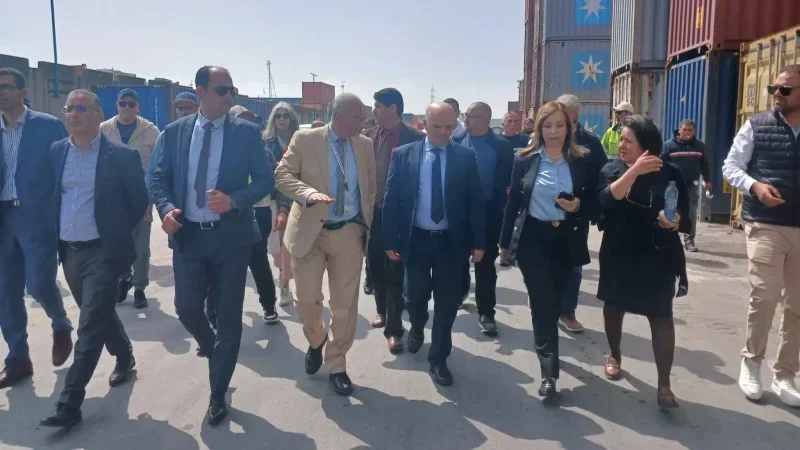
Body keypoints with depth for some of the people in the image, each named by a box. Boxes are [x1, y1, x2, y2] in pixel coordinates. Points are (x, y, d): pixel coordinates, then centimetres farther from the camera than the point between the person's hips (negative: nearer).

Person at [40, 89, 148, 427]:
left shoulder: (122, 155, -10)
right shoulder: (56, 152, 6)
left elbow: (139, 201, -2)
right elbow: (51, 195, 18)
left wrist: (117, 232, 3)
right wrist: (57, 233, 13)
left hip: (102, 251, -6)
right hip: (69, 251, 6)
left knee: (90, 326, -6)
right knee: (98, 317, 20)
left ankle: (69, 403, -1)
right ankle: (124, 357, 44)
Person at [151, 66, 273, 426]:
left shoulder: (247, 132, -3)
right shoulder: (175, 132, 4)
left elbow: (265, 180, -3)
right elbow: (160, 177, 7)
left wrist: (235, 200, -20)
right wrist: (166, 209, -12)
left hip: (231, 236, -2)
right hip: (187, 235, 2)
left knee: (229, 314, 4)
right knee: (187, 308, 5)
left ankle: (218, 393, 21)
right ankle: (213, 349, 42)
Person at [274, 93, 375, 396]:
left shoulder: (365, 145, 5)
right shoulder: (305, 139, -5)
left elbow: (371, 187, 12)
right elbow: (282, 175, -9)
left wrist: (368, 224, 6)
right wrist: (308, 193, -28)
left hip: (349, 233, 2)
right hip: (310, 231, -2)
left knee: (345, 304, 5)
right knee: (307, 299, 3)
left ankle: (336, 366, 22)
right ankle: (316, 341, 37)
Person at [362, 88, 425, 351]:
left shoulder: (415, 138, -9)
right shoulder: (368, 136, 4)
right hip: (371, 211, 5)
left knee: (395, 271, 1)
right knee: (375, 266, 15)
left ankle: (394, 328, 13)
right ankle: (382, 311, 38)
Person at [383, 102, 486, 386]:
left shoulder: (465, 157, -1)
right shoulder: (403, 155, -2)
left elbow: (476, 201, 0)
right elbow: (391, 200, -1)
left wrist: (479, 241, -3)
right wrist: (390, 240, -4)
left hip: (451, 241, 0)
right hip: (415, 239, 0)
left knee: (447, 302, 6)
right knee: (415, 297, 14)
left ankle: (439, 358, 24)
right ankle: (417, 329, 48)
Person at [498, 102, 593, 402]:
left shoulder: (582, 160, 0)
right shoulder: (525, 160, -2)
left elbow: (593, 200, 7)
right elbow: (513, 202, 1)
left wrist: (579, 205, -16)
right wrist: (505, 242, 2)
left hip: (566, 240, 2)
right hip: (533, 238, -2)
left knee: (554, 302, 14)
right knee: (543, 303, -4)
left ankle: (546, 351, 39)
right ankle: (549, 373, 0)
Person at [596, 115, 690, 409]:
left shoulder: (669, 173, -3)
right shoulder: (612, 169, -2)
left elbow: (684, 216, 0)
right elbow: (607, 200, -22)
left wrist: (675, 220, -22)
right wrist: (634, 171, -32)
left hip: (658, 256, -1)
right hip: (618, 253, 2)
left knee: (661, 316, -5)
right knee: (614, 306, 16)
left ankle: (663, 385, 1)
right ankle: (614, 356, 39)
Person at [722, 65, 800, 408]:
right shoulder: (756, 126, 1)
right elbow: (730, 167, 0)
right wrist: (755, 186, -19)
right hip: (765, 225, -3)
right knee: (764, 296, -11)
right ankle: (751, 362, 13)